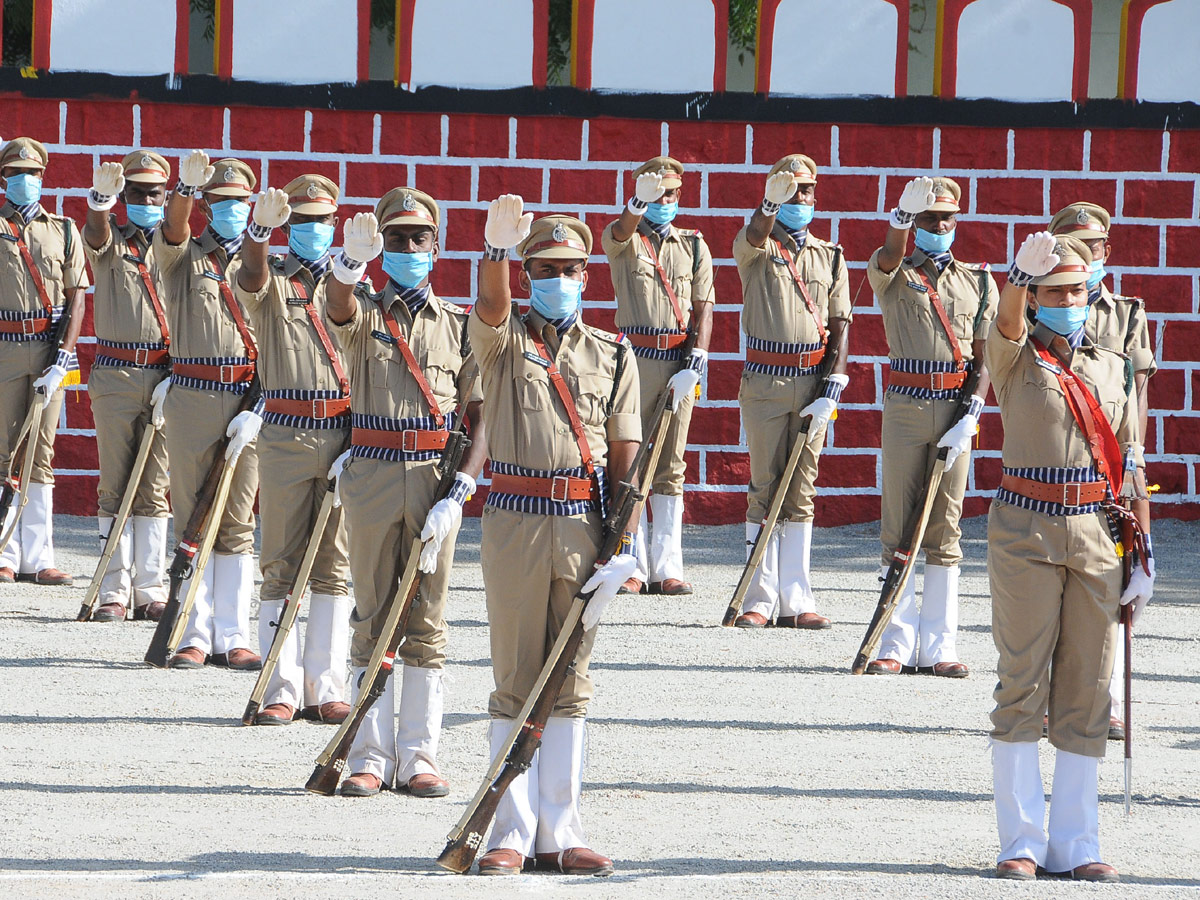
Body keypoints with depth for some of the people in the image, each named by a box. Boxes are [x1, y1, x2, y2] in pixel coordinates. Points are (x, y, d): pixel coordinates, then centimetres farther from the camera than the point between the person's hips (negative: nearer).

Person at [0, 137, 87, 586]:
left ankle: (37, 558, 3)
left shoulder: (63, 230, 11)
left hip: (50, 350, 2)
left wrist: (63, 357, -3)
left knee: (41, 453, 2)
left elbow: (76, 298, 6)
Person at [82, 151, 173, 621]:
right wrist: (101, 198, -41)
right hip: (115, 375, -1)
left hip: (164, 374, 1)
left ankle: (151, 589, 5)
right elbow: (96, 234, -20)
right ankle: (114, 590, 0)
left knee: (154, 486, 3)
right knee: (115, 484, -1)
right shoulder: (111, 241, 4)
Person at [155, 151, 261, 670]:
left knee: (238, 523, 2)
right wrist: (186, 188, -38)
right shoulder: (184, 257, 7)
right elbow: (173, 231, -18)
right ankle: (194, 635, 3)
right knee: (192, 520, 0)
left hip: (248, 402, 1)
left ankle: (231, 637, 5)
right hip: (191, 398, -1)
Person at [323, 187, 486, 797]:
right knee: (373, 618, 3)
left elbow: (480, 419, 4)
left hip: (436, 479, 1)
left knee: (425, 622, 2)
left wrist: (458, 492, -11)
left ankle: (418, 757, 7)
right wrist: (351, 260, -46)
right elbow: (339, 304, -22)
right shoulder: (365, 313, 5)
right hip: (372, 475, -1)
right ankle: (370, 757, 7)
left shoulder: (459, 327, 9)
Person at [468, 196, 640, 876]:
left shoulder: (613, 355, 11)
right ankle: (512, 833, 2)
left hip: (585, 527, 2)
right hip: (516, 522, -2)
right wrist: (497, 248, -39)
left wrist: (625, 541, -2)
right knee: (516, 680, 1)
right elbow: (493, 306, -19)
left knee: (570, 682, 5)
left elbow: (624, 455, 8)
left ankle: (558, 832, 9)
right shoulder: (505, 340, 5)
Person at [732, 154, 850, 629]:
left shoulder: (829, 257, 11)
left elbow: (840, 325, 8)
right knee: (765, 489, -3)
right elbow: (755, 234, -23)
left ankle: (795, 599, 4)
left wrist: (831, 391, -3)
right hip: (765, 381, -3)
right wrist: (772, 202, -46)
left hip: (812, 384, 3)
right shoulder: (757, 248, 3)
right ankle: (759, 598, -2)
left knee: (802, 491, 3)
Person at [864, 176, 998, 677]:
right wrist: (903, 214, -39)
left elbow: (985, 355, 7)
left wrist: (971, 415, -6)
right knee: (899, 526, -1)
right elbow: (889, 256, -19)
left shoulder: (978, 282, 12)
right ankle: (897, 644, 2)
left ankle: (939, 646, 4)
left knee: (945, 528, 2)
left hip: (956, 411, 1)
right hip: (905, 409, -1)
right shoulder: (893, 277, 7)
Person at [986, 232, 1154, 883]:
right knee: (1022, 683, -2)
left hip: (1097, 536, 3)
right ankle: (1021, 841, 2)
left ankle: (1075, 842, 10)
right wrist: (1021, 273, -45)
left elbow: (1130, 466, 12)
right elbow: (1006, 323, -23)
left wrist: (1144, 554, 7)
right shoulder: (1015, 360, 1)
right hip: (1025, 535, -3)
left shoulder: (1113, 369, 11)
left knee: (1087, 689, 4)